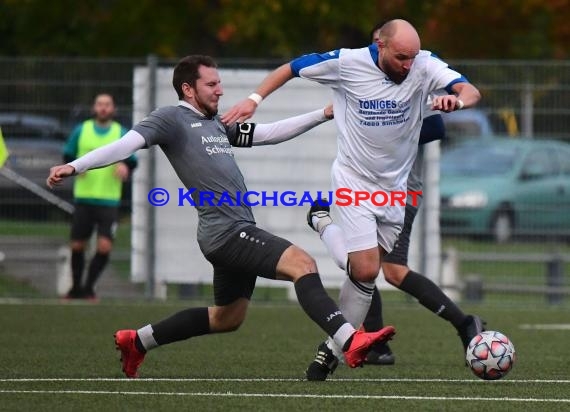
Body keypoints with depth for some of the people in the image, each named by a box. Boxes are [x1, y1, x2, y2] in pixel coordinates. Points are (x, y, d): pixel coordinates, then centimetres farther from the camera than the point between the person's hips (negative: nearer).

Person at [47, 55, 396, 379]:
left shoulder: (218, 124, 21)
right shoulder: (172, 119, -3)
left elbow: (269, 133, 24)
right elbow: (127, 144, -13)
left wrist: (322, 115, 19)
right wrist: (75, 166, -26)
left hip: (238, 232, 10)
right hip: (226, 231, -10)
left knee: (227, 318, 20)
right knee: (302, 263, -23)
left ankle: (137, 340, 31)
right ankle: (350, 340, -33)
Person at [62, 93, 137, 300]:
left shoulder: (122, 134, 5)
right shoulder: (81, 131, 7)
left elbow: (132, 161, 6)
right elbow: (67, 156, 12)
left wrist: (125, 166, -17)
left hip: (109, 201, -1)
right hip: (83, 198, 1)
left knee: (104, 247, -12)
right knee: (77, 246, 4)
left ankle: (89, 287, 4)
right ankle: (76, 288, 22)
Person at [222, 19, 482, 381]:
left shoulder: (424, 66, -13)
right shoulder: (347, 63, -16)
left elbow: (471, 92, -24)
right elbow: (292, 68, -2)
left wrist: (457, 100, -46)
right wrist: (254, 99, -8)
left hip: (395, 186, 3)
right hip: (354, 182, -3)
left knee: (368, 273, 7)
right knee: (366, 271, -14)